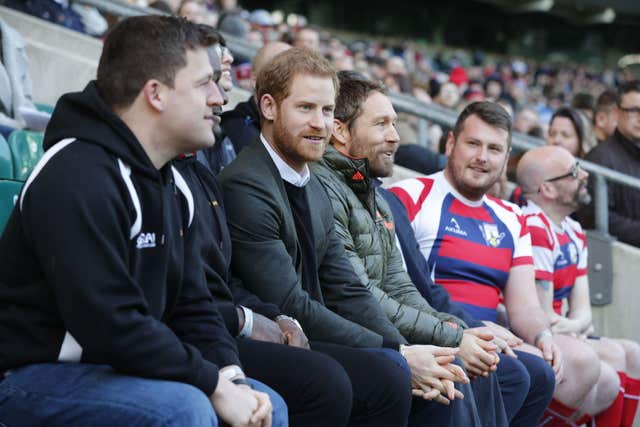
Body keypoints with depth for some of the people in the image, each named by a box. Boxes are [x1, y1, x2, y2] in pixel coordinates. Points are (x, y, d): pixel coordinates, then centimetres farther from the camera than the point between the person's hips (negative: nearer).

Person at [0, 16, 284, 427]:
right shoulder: (79, 177, -23)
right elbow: (109, 325, -31)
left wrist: (232, 376, -8)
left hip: (120, 367, 9)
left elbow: (191, 305, 10)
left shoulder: (171, 185, 9)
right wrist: (215, 384, -23)